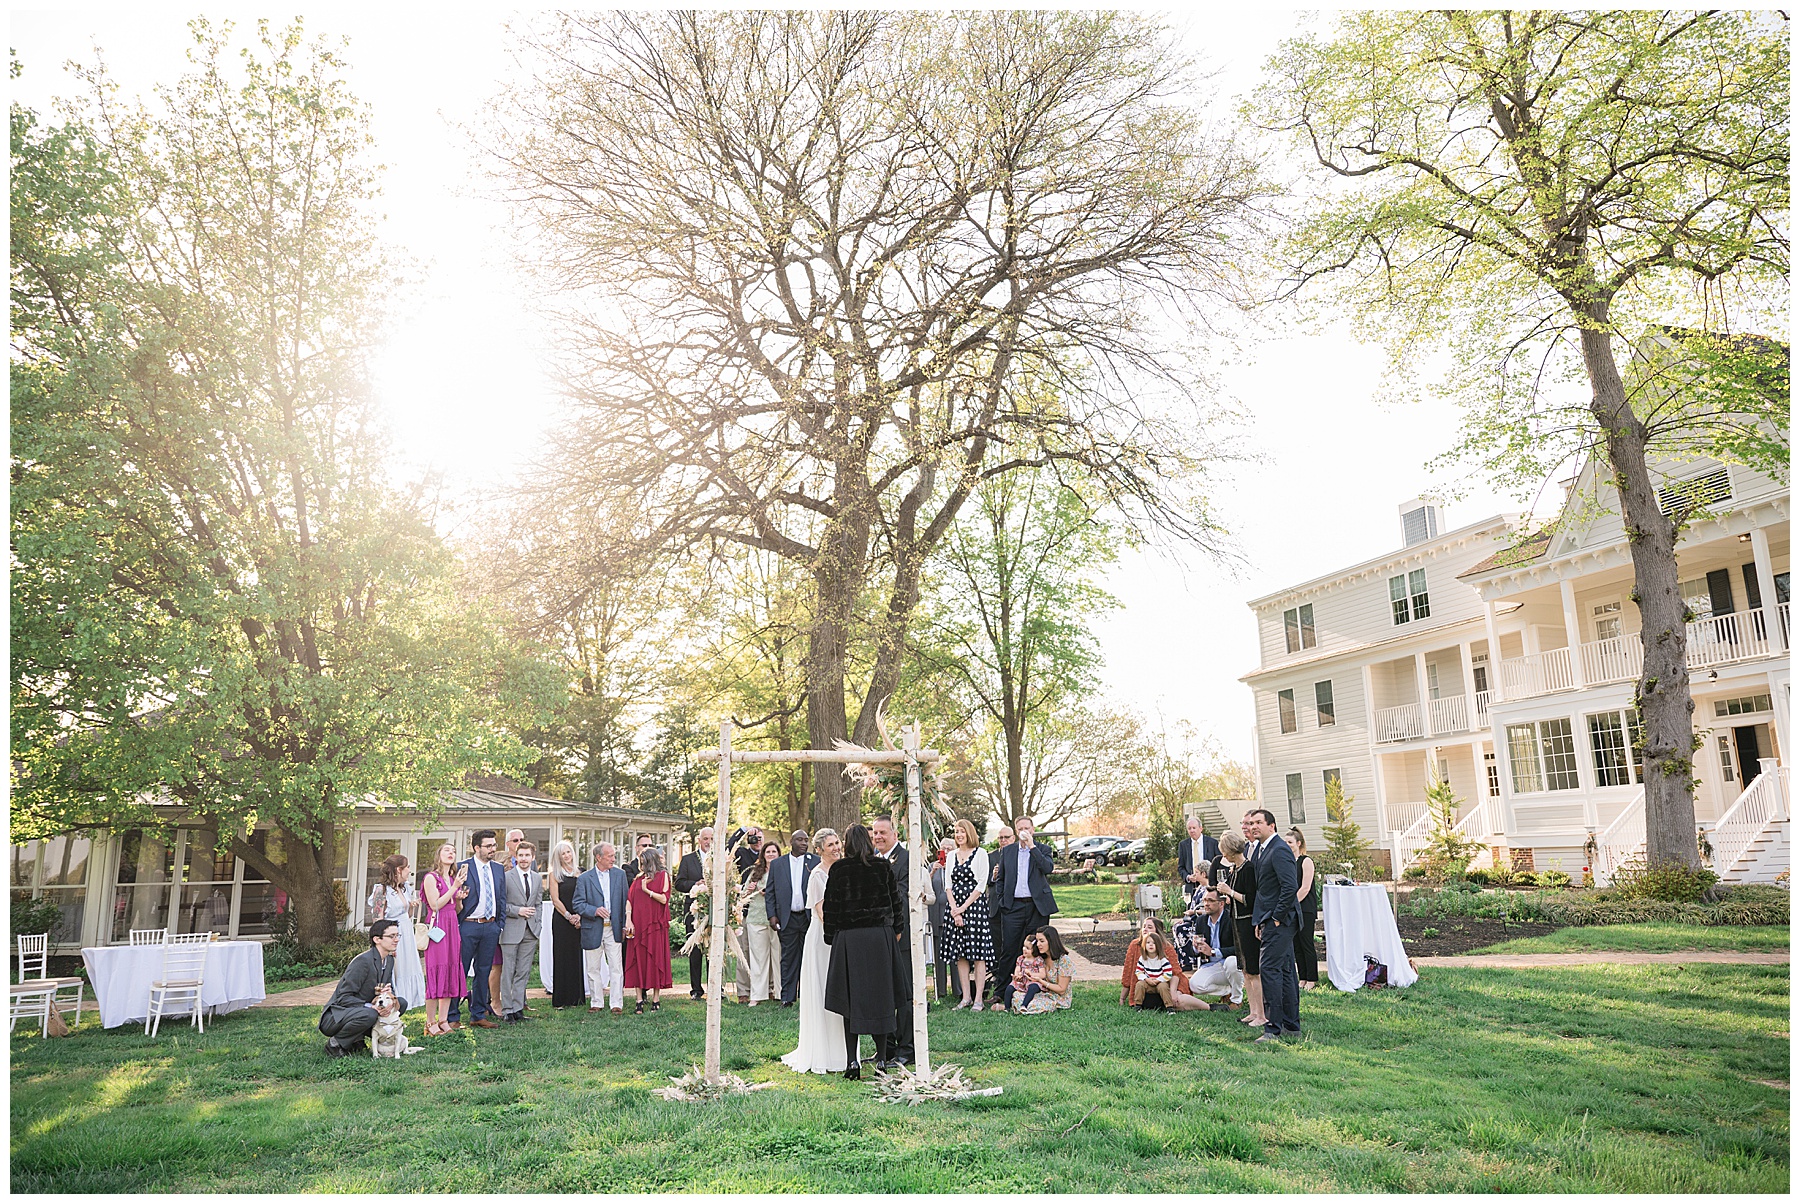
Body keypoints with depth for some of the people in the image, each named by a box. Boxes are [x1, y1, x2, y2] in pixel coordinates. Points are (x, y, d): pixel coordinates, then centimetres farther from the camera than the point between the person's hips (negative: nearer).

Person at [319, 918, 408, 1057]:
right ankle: (335, 1043, -10)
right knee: (368, 1014, -37)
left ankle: (357, 1039, 5)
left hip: (361, 1010, 9)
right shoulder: (363, 961, -23)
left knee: (402, 1002, -2)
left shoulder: (389, 960, 4)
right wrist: (371, 1007, -33)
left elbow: (389, 989, 11)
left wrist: (393, 1000, -14)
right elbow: (343, 997, -23)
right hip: (334, 1017, -9)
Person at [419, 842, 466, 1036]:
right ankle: (430, 1023, -3)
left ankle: (443, 1020, 10)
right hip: (437, 927, -7)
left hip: (453, 927, 7)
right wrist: (455, 887, -11)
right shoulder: (431, 878, -3)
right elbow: (435, 905, -12)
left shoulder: (453, 878, 18)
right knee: (436, 973, -8)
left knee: (450, 972, 5)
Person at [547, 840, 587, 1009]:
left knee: (576, 957, 5)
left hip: (577, 921, 3)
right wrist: (569, 916, -11)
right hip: (561, 920, -3)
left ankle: (576, 998, 11)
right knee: (562, 958, -1)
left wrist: (579, 916, -6)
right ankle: (561, 999, 4)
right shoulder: (555, 874, 0)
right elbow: (555, 899, -5)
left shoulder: (579, 873, 10)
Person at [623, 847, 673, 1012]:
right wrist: (628, 920, -7)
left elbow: (664, 899, -4)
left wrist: (647, 890, -9)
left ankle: (656, 999, 7)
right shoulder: (638, 878, 13)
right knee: (638, 959, 1)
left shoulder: (662, 875, 4)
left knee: (655, 959, -1)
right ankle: (640, 1000, 4)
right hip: (637, 924, 3)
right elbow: (629, 898, 5)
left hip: (655, 924, -3)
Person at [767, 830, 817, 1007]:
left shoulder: (815, 862, 3)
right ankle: (787, 997, 9)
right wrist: (772, 915, -1)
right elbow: (770, 891, 8)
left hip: (809, 917, -1)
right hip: (787, 918, 1)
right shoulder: (778, 864, 7)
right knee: (788, 958, 4)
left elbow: (822, 888, 0)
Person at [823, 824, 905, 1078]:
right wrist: (895, 930, 16)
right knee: (880, 995, 10)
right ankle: (882, 1058, 14)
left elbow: (831, 907, -3)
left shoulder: (838, 869, -4)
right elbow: (896, 901, 5)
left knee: (852, 998, 4)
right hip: (881, 936, 2)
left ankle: (852, 1061, 2)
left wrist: (830, 938, 7)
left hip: (848, 938, -2)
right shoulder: (883, 866, 1)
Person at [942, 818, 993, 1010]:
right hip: (955, 907, 5)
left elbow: (981, 885, -6)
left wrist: (963, 907, -10)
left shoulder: (980, 853, -1)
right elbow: (948, 885, 9)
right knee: (959, 953, 4)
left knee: (978, 952, -5)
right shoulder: (951, 856, 12)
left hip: (975, 904, -4)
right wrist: (954, 911, -4)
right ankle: (966, 997, 10)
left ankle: (978, 998, -2)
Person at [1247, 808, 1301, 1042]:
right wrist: (1260, 921, 16)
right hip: (1273, 921, 10)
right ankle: (1291, 1025, 20)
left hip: (1279, 921, -10)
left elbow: (1290, 887, -22)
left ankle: (1273, 1028, -9)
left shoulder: (1279, 850, -15)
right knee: (1286, 971, 13)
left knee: (1270, 969, -11)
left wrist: (1276, 918, -17)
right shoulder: (1263, 850, 16)